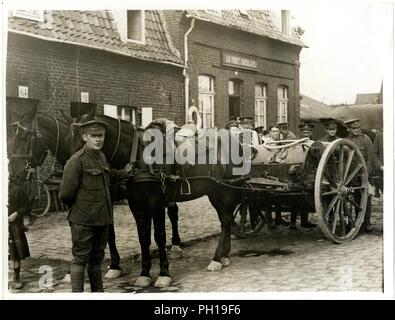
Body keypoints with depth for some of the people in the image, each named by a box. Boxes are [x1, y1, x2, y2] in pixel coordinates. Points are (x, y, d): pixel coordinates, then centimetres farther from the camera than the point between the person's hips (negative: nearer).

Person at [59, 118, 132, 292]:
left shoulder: (102, 157, 9)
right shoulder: (76, 161, -16)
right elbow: (66, 194, -15)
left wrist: (124, 172, 32)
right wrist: (79, 208, -1)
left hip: (102, 218, 8)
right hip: (83, 220, -8)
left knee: (97, 257, 18)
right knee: (81, 258, 0)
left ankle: (98, 291, 29)